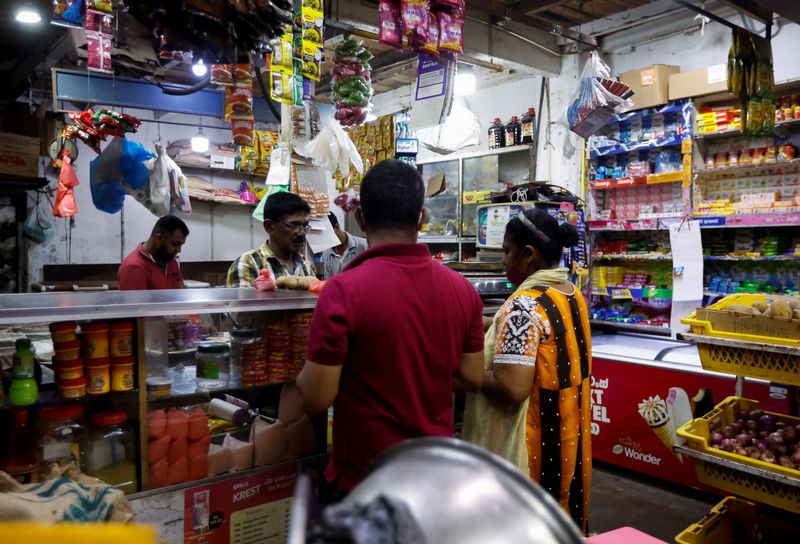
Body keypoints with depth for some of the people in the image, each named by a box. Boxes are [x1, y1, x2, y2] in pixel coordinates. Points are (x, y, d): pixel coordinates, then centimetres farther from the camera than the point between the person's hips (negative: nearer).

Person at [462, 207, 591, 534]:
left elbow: (512, 388, -27)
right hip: (567, 434, 9)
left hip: (533, 443, -9)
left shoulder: (524, 305, -23)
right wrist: (491, 328, 10)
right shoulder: (573, 296, 4)